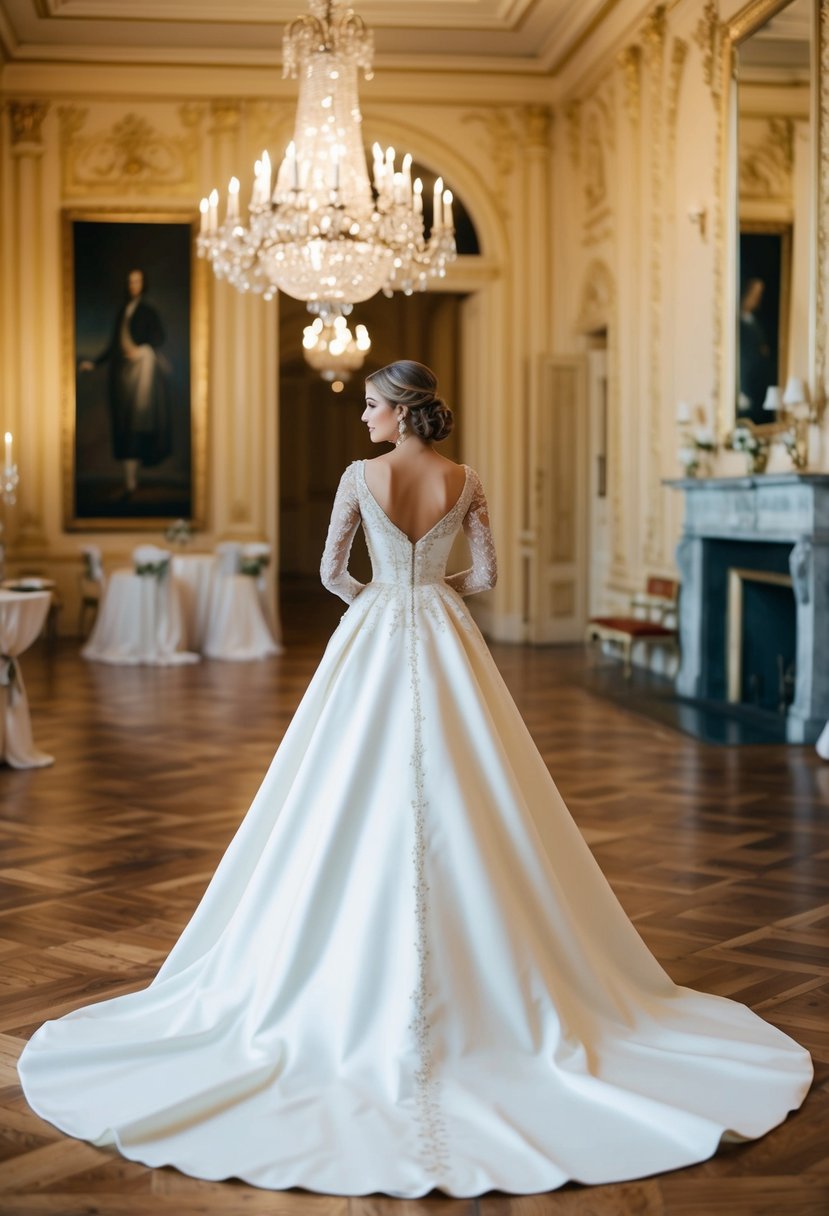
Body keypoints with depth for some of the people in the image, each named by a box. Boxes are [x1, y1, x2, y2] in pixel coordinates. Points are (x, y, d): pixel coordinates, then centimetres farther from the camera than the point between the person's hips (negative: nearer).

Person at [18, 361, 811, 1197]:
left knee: (358, 801, 5)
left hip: (375, 642, -2)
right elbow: (485, 575, 2)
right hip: (444, 643, 2)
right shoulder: (465, 483, -1)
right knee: (456, 799, 7)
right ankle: (473, 969, 12)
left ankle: (371, 982, 9)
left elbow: (332, 572, -2)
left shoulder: (361, 477, -6)